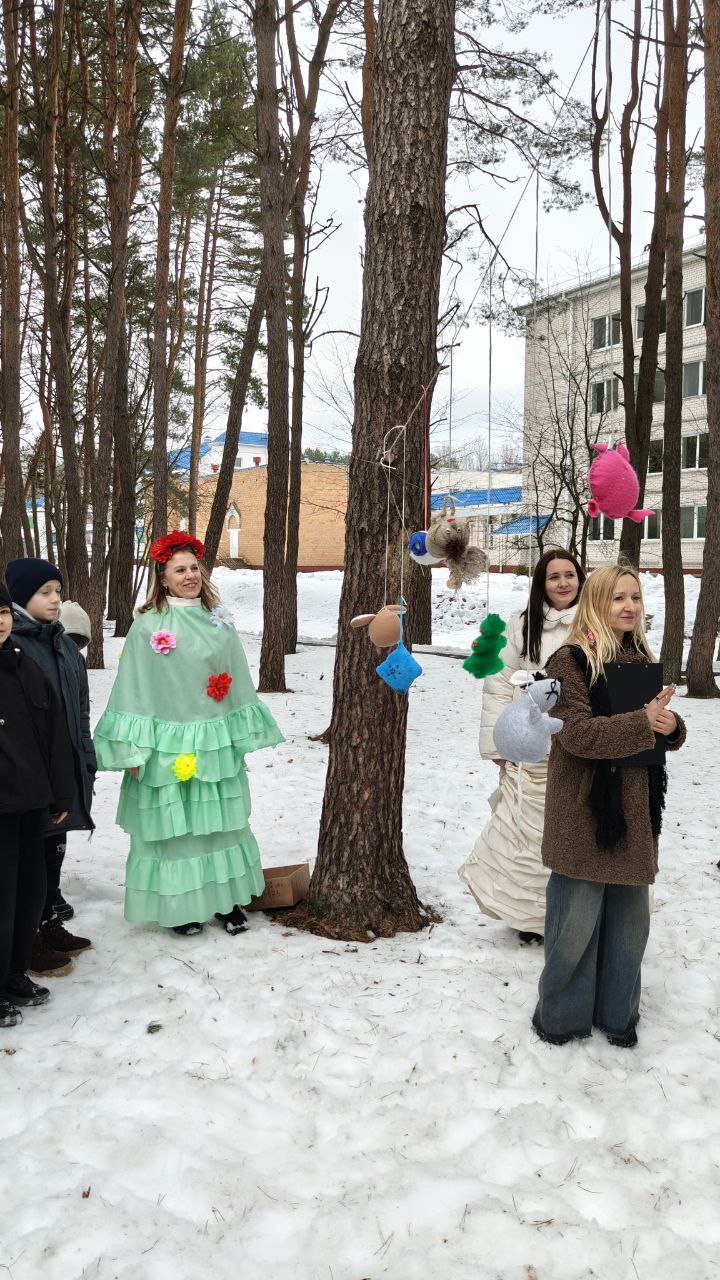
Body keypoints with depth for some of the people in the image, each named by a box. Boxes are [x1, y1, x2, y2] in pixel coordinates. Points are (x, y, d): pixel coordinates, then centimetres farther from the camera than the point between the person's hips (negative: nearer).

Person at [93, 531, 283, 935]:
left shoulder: (219, 621, 6)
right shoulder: (147, 626, -5)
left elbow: (239, 685, 10)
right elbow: (132, 690, -6)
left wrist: (243, 741, 10)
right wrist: (133, 750, -10)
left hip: (216, 745, 4)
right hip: (168, 747, -3)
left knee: (221, 822, 11)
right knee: (173, 824, 5)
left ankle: (228, 897, 25)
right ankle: (180, 905, 20)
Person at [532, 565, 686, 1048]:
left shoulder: (642, 659, 11)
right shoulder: (571, 660, -11)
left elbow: (661, 729, 15)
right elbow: (577, 733, -21)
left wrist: (672, 725, -7)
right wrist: (642, 722, -23)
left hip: (635, 812, 7)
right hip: (587, 812, -6)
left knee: (630, 916, 15)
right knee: (578, 917, 2)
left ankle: (617, 1011, 32)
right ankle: (562, 1014, 23)